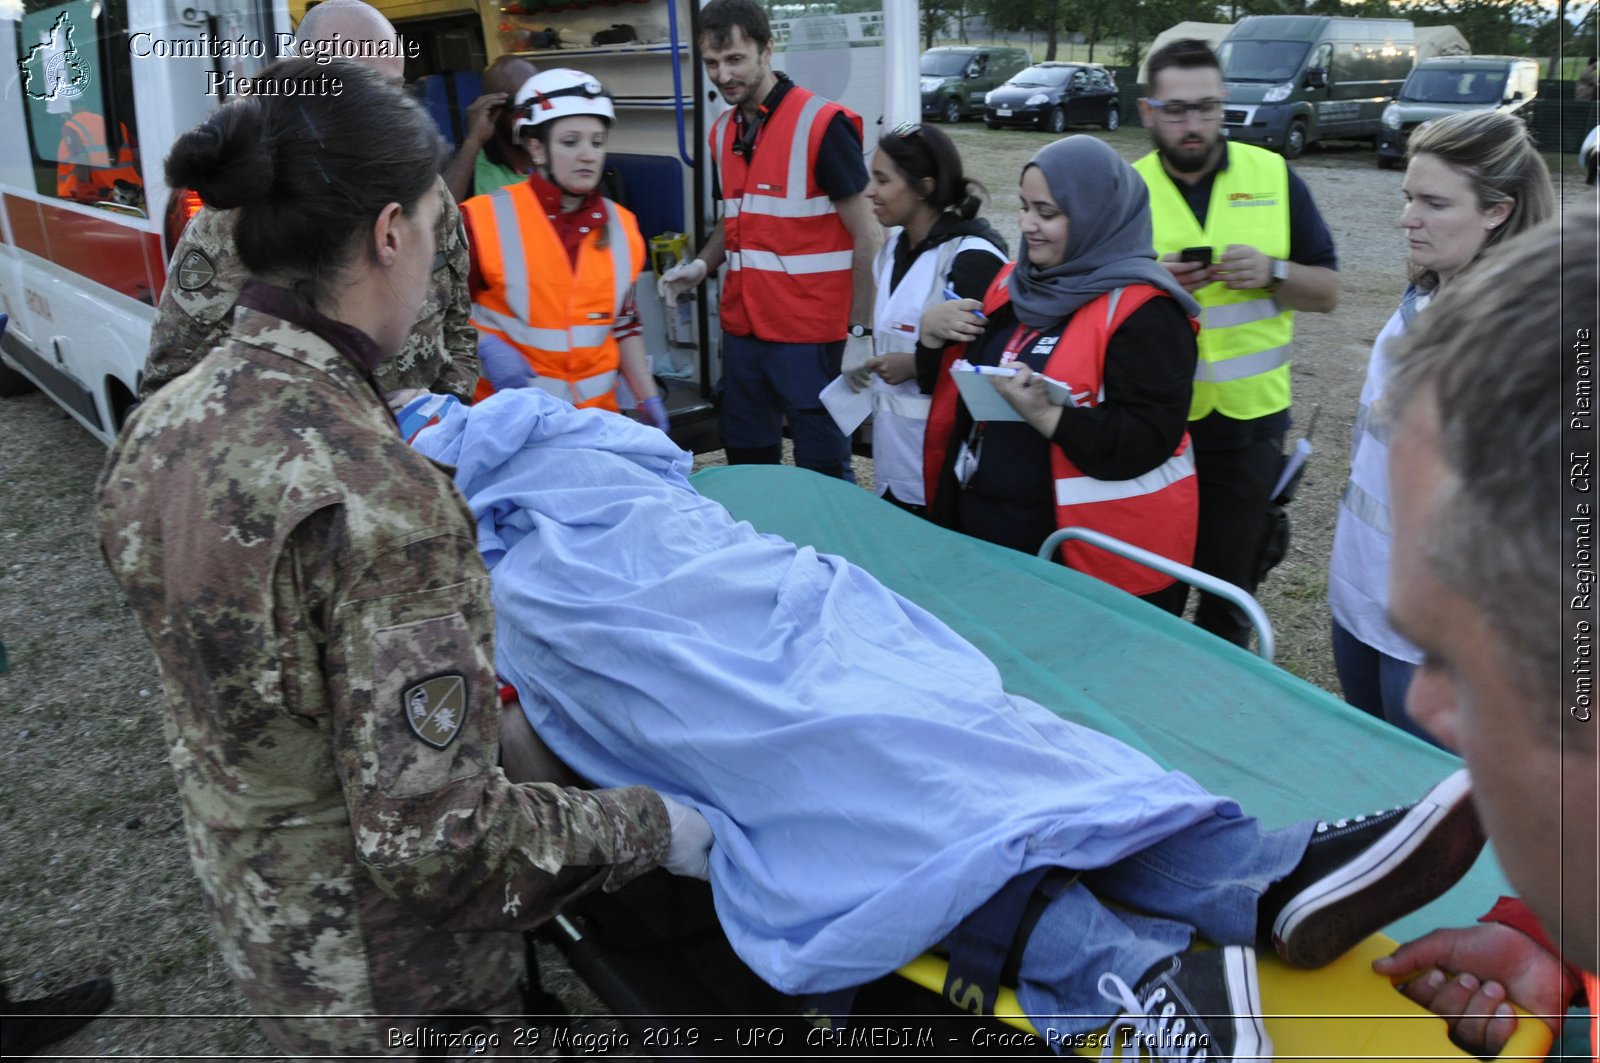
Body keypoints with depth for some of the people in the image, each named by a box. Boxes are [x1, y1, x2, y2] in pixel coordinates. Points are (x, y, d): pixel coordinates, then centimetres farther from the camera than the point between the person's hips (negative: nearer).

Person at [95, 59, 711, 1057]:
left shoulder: (159, 426, -9)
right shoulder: (381, 499, -34)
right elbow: (431, 839, -31)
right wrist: (647, 828, -17)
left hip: (247, 900, 7)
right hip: (375, 973, -7)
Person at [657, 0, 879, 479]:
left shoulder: (822, 125, -11)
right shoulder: (723, 131, 9)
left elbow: (865, 236, -11)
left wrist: (860, 332, -14)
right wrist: (700, 265, 4)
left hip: (810, 337, -7)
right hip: (742, 331, 7)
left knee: (822, 472, 1)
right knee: (747, 462, 16)